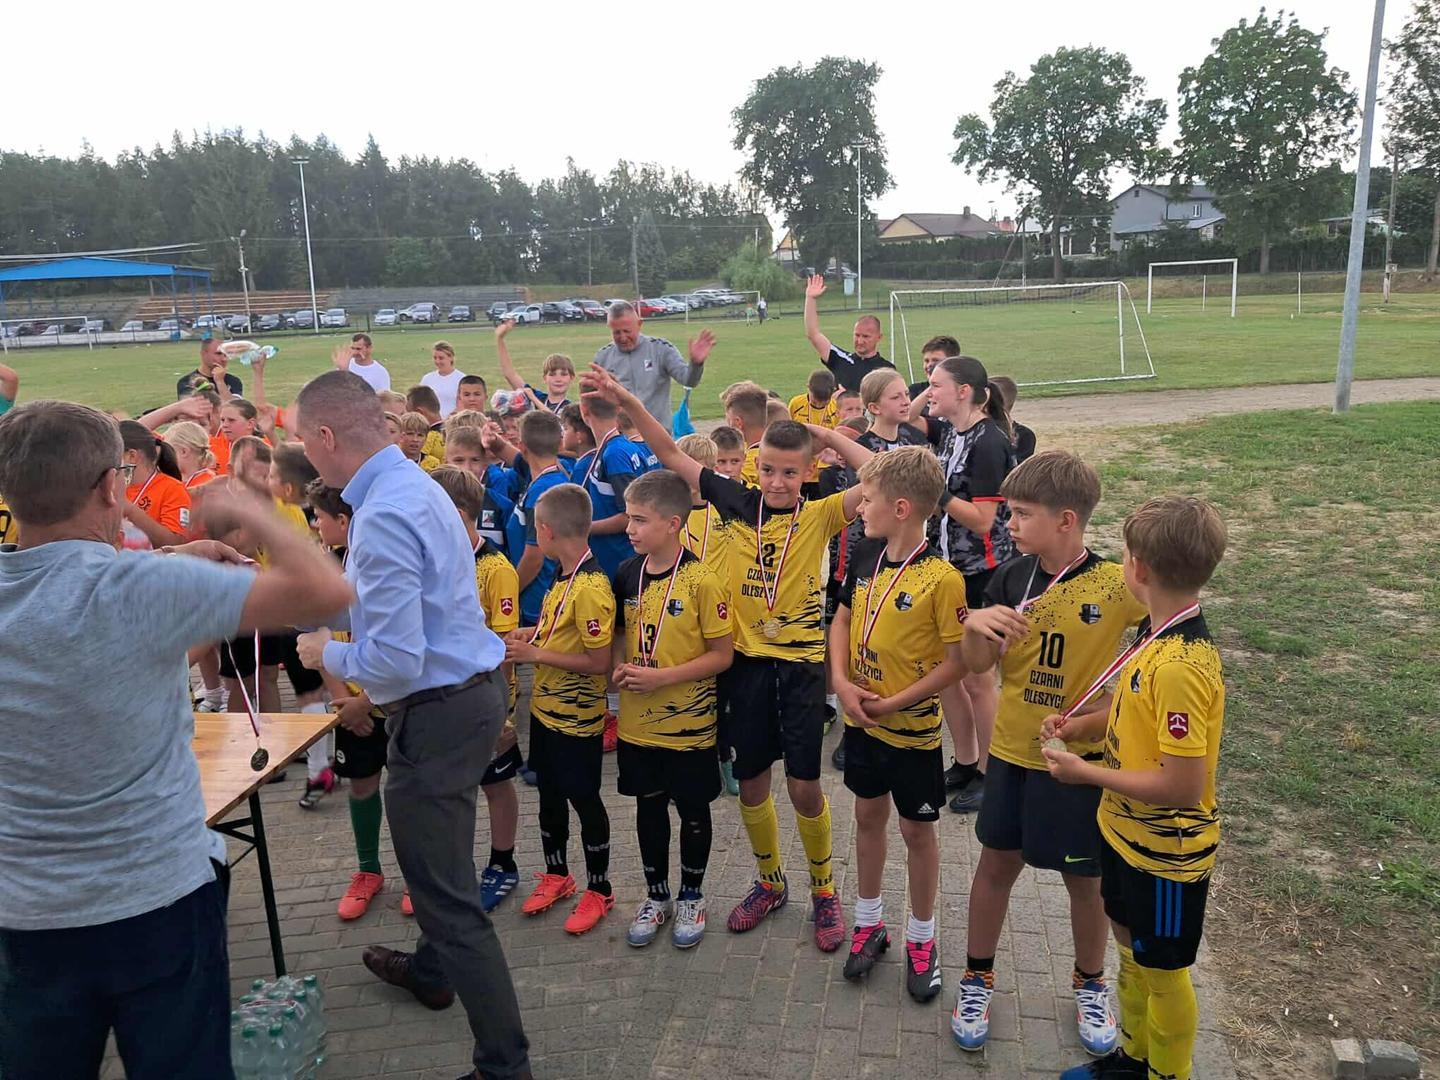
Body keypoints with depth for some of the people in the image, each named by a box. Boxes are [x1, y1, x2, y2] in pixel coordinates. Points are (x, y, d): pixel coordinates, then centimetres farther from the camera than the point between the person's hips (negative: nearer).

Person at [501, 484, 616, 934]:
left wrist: (535, 654, -21)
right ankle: (556, 875, 39)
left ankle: (599, 889, 24)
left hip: (577, 718, -9)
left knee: (584, 799, 6)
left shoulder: (590, 588, -25)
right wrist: (532, 634, 1)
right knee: (550, 794, 20)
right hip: (546, 709, 9)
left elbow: (599, 661, -26)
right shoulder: (564, 578, 4)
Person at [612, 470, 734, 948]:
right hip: (638, 722, 5)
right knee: (649, 806, 17)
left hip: (689, 723, -4)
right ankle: (656, 896, 36)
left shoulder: (701, 580, -18)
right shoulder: (627, 574, -1)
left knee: (692, 811, 13)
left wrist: (662, 676, -22)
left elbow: (722, 655, -15)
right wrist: (620, 666, -7)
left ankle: (691, 897, 34)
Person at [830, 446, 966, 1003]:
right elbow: (842, 618, 8)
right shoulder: (866, 556, -3)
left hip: (912, 728, -6)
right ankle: (869, 923, 38)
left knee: (917, 829, 12)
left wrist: (895, 703, -21)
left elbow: (957, 661, -20)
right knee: (868, 816, 19)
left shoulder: (941, 578, -22)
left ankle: (921, 939, 32)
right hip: (860, 718, 6)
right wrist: (842, 682, -7)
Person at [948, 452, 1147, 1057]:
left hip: (1078, 758, -3)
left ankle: (1090, 984, 41)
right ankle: (977, 978, 35)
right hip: (1011, 752, 3)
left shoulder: (1116, 586, -17)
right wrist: (976, 625, -23)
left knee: (1083, 878, 15)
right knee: (996, 864, 15)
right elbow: (978, 665, 0)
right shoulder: (1012, 577, -6)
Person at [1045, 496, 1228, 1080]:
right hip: (1126, 830, 9)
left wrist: (1084, 772, -21)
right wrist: (1082, 726, -3)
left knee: (1162, 970, 14)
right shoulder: (1155, 632, -3)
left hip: (1165, 851, -9)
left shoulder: (1181, 666, -32)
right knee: (1129, 944, 25)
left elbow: (1182, 786, -30)